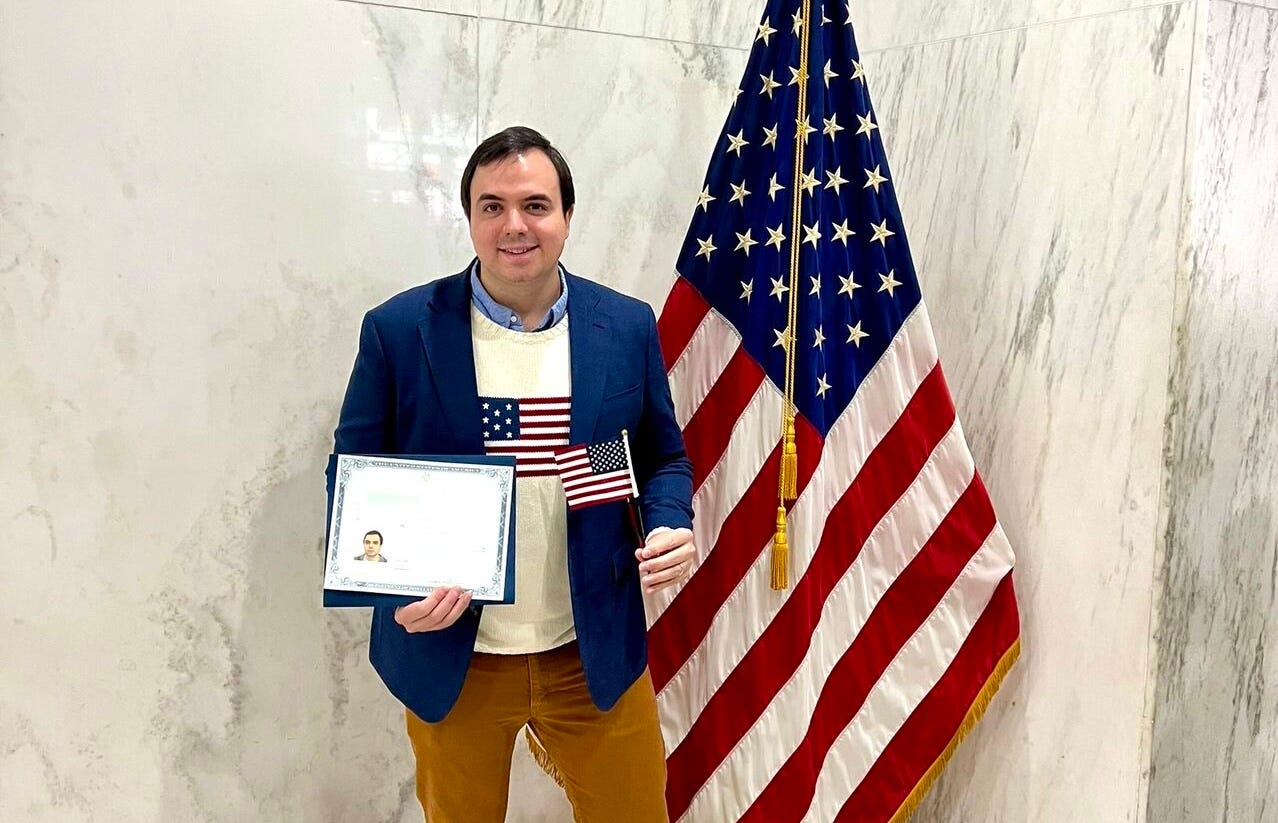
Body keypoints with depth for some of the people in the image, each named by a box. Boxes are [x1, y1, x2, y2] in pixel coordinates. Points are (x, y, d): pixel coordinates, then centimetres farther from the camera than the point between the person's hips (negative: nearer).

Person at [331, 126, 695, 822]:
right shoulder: (399, 330, -8)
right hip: (450, 658, -1)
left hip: (594, 653, 1)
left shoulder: (626, 327, -3)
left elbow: (663, 458, 7)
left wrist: (670, 528, -14)